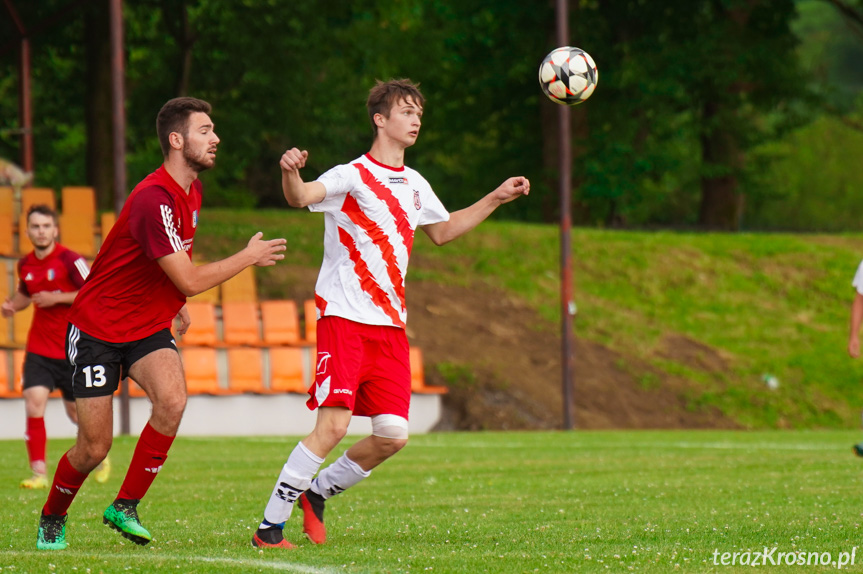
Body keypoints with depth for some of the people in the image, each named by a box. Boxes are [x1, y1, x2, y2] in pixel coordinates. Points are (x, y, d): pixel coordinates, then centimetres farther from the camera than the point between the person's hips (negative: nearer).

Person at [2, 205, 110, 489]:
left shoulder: (70, 260, -12)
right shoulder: (25, 264, 5)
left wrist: (56, 298, -20)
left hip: (73, 349, -3)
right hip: (39, 348, 4)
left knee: (76, 412, 7)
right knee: (34, 402, -16)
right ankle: (39, 473, -14)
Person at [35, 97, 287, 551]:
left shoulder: (191, 190, 4)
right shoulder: (154, 199, -26)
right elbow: (189, 280, -24)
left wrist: (176, 305, 19)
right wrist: (249, 257, -13)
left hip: (149, 328, 7)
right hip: (98, 326, -7)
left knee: (172, 399, -23)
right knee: (94, 449, -4)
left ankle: (125, 507, -10)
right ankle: (52, 520, 25)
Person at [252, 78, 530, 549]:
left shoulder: (415, 185, 16)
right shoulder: (353, 176, -6)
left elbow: (442, 231, 35)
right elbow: (301, 197, -26)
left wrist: (496, 199, 29)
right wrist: (291, 174, -48)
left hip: (390, 325, 7)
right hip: (344, 317, -7)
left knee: (393, 436, -1)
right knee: (334, 425, -17)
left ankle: (318, 493, 21)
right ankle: (269, 528, -10)